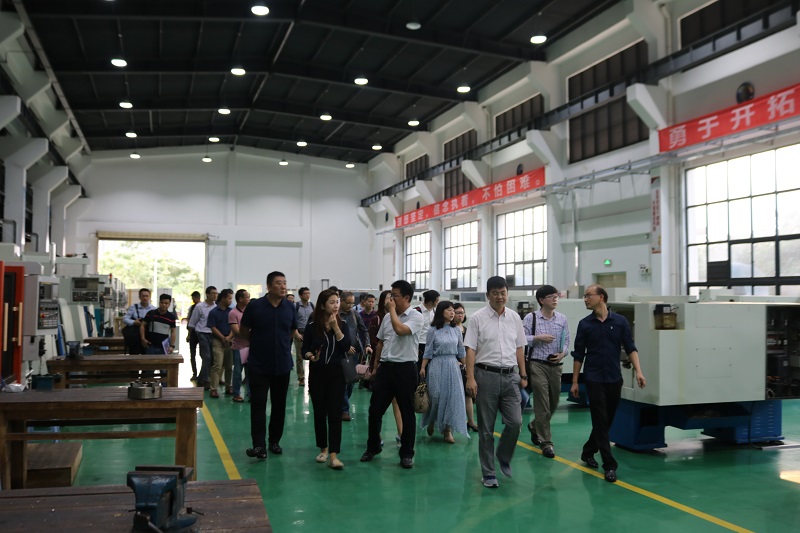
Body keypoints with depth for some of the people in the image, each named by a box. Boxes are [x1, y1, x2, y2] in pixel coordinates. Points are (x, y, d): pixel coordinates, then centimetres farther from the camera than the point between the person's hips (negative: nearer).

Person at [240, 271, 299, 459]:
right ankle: (259, 445, -5)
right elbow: (243, 330, 4)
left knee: (279, 405, 11)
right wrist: (258, 342, 5)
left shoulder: (290, 307, 1)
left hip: (283, 364, 3)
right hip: (259, 365, -3)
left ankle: (275, 442, 23)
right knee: (258, 405, -6)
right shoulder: (255, 306, -8)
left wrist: (280, 342, 9)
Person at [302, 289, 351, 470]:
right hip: (317, 373, 0)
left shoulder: (341, 324, 1)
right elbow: (304, 350, 2)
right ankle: (323, 449, 25)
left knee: (335, 413, -6)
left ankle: (333, 456, -8)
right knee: (319, 412, 8)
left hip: (336, 373, 0)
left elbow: (346, 347, -11)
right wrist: (311, 356, -19)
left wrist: (336, 327, -18)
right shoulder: (312, 326, -2)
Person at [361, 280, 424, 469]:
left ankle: (407, 453, 18)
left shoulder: (416, 317, -8)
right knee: (375, 410, 7)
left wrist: (392, 309, -13)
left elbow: (400, 330, -26)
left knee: (407, 412, 6)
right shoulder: (388, 317, 11)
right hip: (385, 367, 5)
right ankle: (373, 447, 25)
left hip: (405, 368, -5)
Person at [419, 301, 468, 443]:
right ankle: (431, 422, 27)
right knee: (436, 395, -1)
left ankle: (447, 429, 7)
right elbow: (428, 351, -1)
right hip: (437, 365, -3)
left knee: (452, 396, -2)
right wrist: (423, 368, -6)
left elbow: (461, 351, 14)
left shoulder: (456, 330, 6)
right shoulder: (433, 330, -3)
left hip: (453, 365, 3)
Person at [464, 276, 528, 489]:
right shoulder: (478, 318, -4)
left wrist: (523, 375, 12)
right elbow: (470, 350, -6)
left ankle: (503, 457, 22)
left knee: (515, 422, -6)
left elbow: (519, 349, 14)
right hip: (486, 375, -3)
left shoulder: (515, 318, 8)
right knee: (486, 428, 5)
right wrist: (470, 378, -13)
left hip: (510, 376, 3)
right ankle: (488, 472, 16)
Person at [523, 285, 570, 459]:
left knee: (553, 403, 15)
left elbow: (566, 340, 9)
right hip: (537, 365, -5)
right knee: (542, 404, -4)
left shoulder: (562, 319, 7)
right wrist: (538, 337, -15)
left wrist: (563, 353, -8)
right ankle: (546, 442, 4)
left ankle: (534, 426, 41)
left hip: (555, 365, 5)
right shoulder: (531, 318, -4)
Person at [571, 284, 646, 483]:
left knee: (607, 421, 11)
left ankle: (588, 452, 31)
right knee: (600, 422, -5)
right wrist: (574, 381, 3)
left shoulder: (620, 321, 0)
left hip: (614, 379, 2)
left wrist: (638, 372, -13)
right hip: (594, 379, -2)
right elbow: (578, 354, 4)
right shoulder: (585, 324, 0)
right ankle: (610, 465, -2)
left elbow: (630, 348, 0)